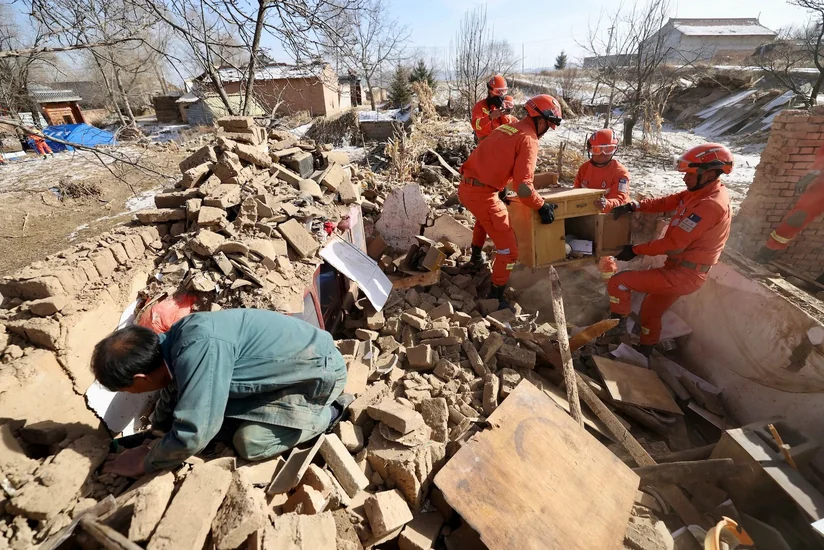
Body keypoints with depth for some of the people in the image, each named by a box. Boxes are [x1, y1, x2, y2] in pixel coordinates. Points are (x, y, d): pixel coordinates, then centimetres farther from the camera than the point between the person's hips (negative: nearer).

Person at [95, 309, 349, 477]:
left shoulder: (200, 349, -32)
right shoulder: (178, 337, -2)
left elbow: (191, 435, -27)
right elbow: (174, 388, 18)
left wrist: (144, 462, -7)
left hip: (320, 371, -8)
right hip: (292, 363, 9)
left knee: (250, 443, -12)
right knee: (219, 409, 11)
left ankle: (328, 412, 5)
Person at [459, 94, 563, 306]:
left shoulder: (508, 127, 18)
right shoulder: (528, 139, -8)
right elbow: (522, 185, -18)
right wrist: (542, 206, -6)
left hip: (466, 186, 9)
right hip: (482, 193, -9)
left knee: (484, 218, 41)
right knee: (508, 247, 0)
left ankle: (476, 258, 54)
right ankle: (495, 297, 8)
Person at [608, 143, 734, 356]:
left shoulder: (709, 205, -24)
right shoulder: (703, 192, 4)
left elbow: (673, 244, -26)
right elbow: (666, 202, 5)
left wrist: (636, 250, -15)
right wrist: (632, 206, -11)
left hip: (683, 275, -10)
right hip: (681, 271, 10)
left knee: (617, 283, -17)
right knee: (650, 311, 23)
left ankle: (617, 328, 2)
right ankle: (644, 352, 41)